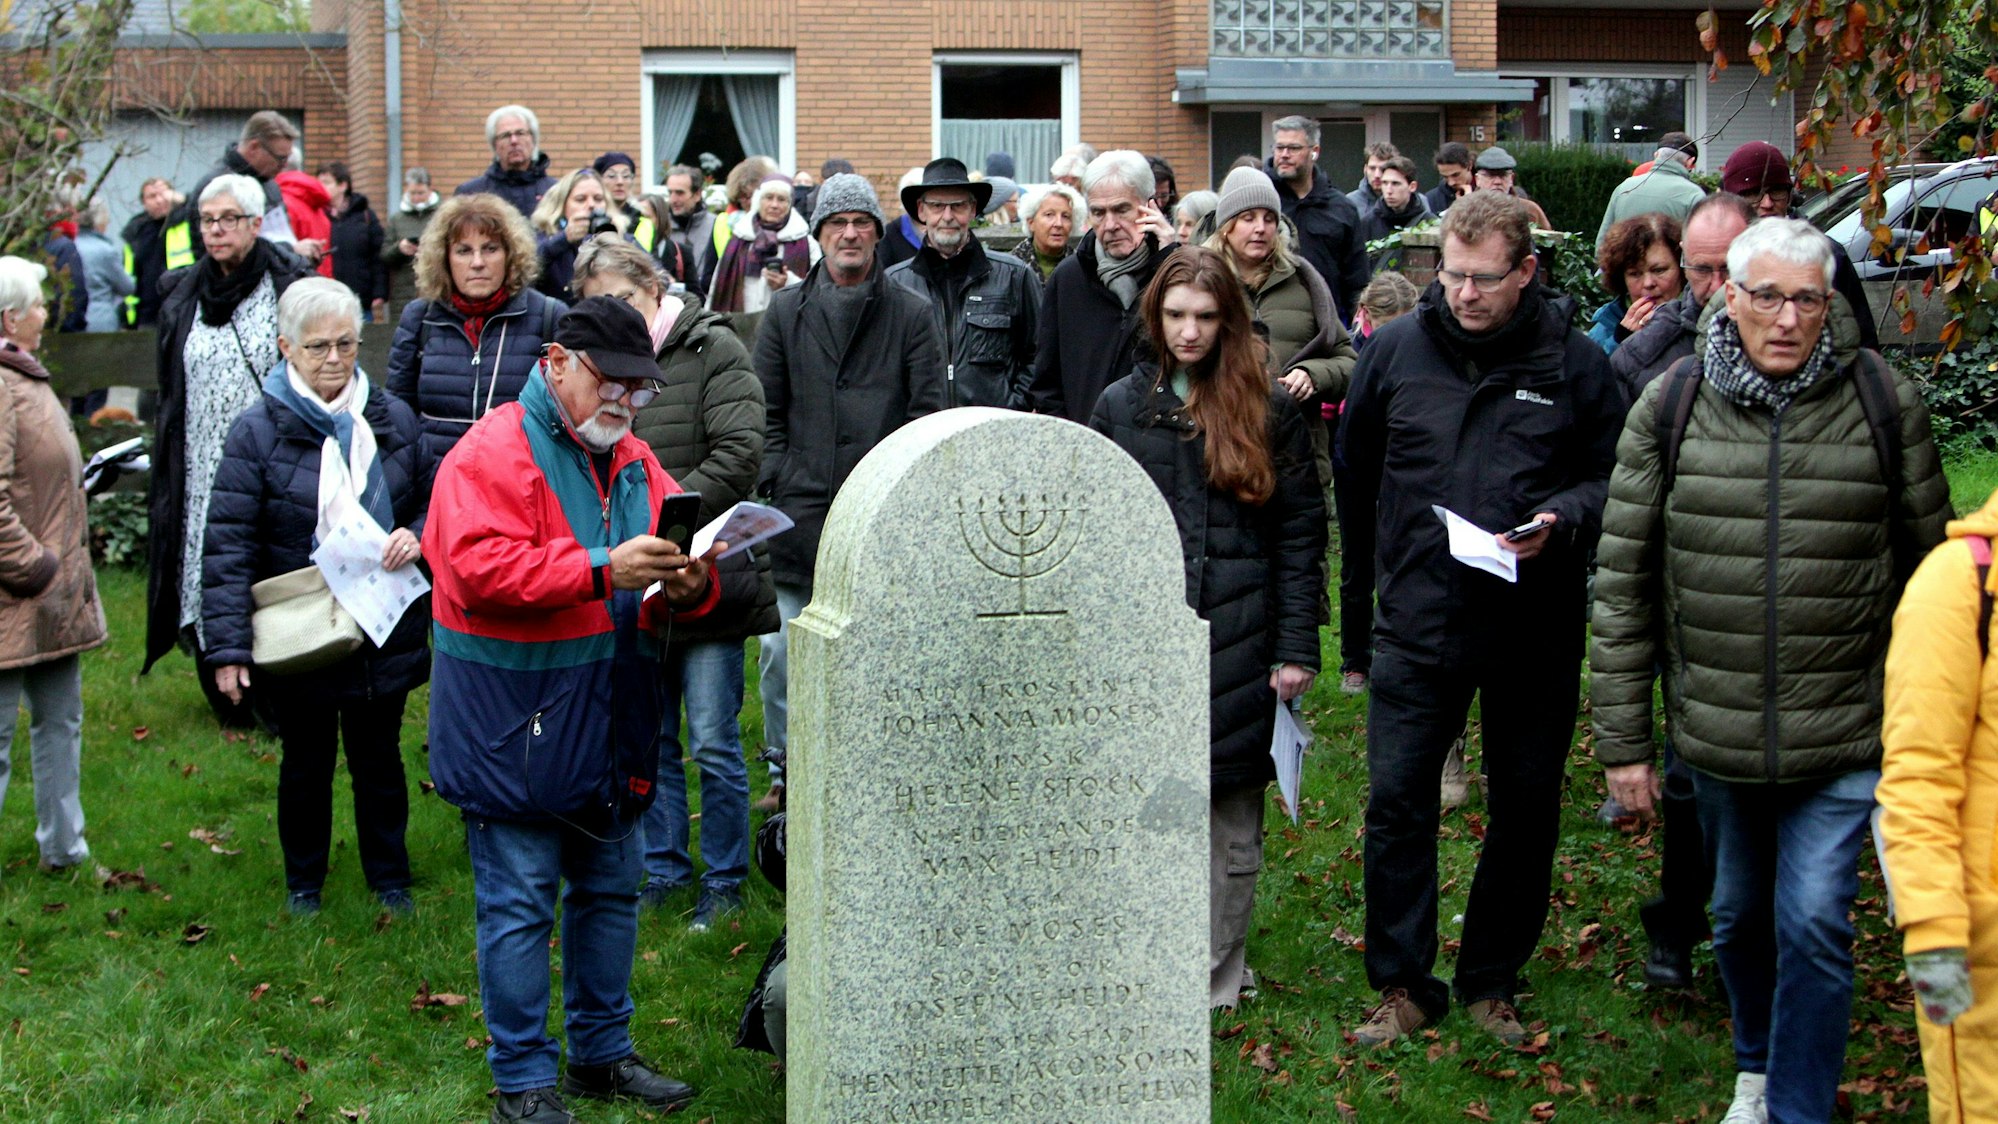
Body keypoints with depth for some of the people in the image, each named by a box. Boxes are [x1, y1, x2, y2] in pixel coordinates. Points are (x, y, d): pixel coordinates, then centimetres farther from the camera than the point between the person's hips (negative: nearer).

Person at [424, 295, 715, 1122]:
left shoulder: (633, 461, 12)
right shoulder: (491, 454, -12)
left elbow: (679, 559, 14)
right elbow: (481, 570, -25)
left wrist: (687, 585, -11)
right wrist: (604, 570, -30)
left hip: (611, 727, 8)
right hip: (515, 733, -8)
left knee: (612, 890, 16)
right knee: (520, 905, -1)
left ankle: (602, 1052, 31)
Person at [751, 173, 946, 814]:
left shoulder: (910, 315, 7)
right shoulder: (786, 311, 11)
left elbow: (929, 411, 4)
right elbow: (765, 411, 11)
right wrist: (776, 483, -1)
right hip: (800, 512, 1)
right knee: (782, 649, 0)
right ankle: (786, 768, 15)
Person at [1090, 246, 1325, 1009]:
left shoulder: (1268, 410, 4)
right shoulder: (1121, 407, 8)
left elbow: (1302, 535, 3)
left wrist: (1296, 649, -3)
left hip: (1238, 648, -1)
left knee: (1232, 823, 5)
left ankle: (1218, 981, 16)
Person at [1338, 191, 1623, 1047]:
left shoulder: (1574, 363, -3)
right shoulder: (1397, 348, 1)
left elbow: (1615, 478, 3)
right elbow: (1356, 461, 17)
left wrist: (1561, 520, -16)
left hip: (1536, 626, 0)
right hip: (1418, 620, 0)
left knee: (1525, 808, 9)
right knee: (1396, 800, -1)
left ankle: (1492, 982, 25)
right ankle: (1402, 983, 13)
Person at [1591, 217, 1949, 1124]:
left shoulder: (1885, 403, -6)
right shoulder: (1672, 404, -3)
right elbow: (1624, 580, 0)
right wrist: (1622, 739, -1)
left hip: (1845, 736, -2)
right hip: (1715, 733, 2)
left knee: (1814, 922, -8)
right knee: (1740, 914, 19)